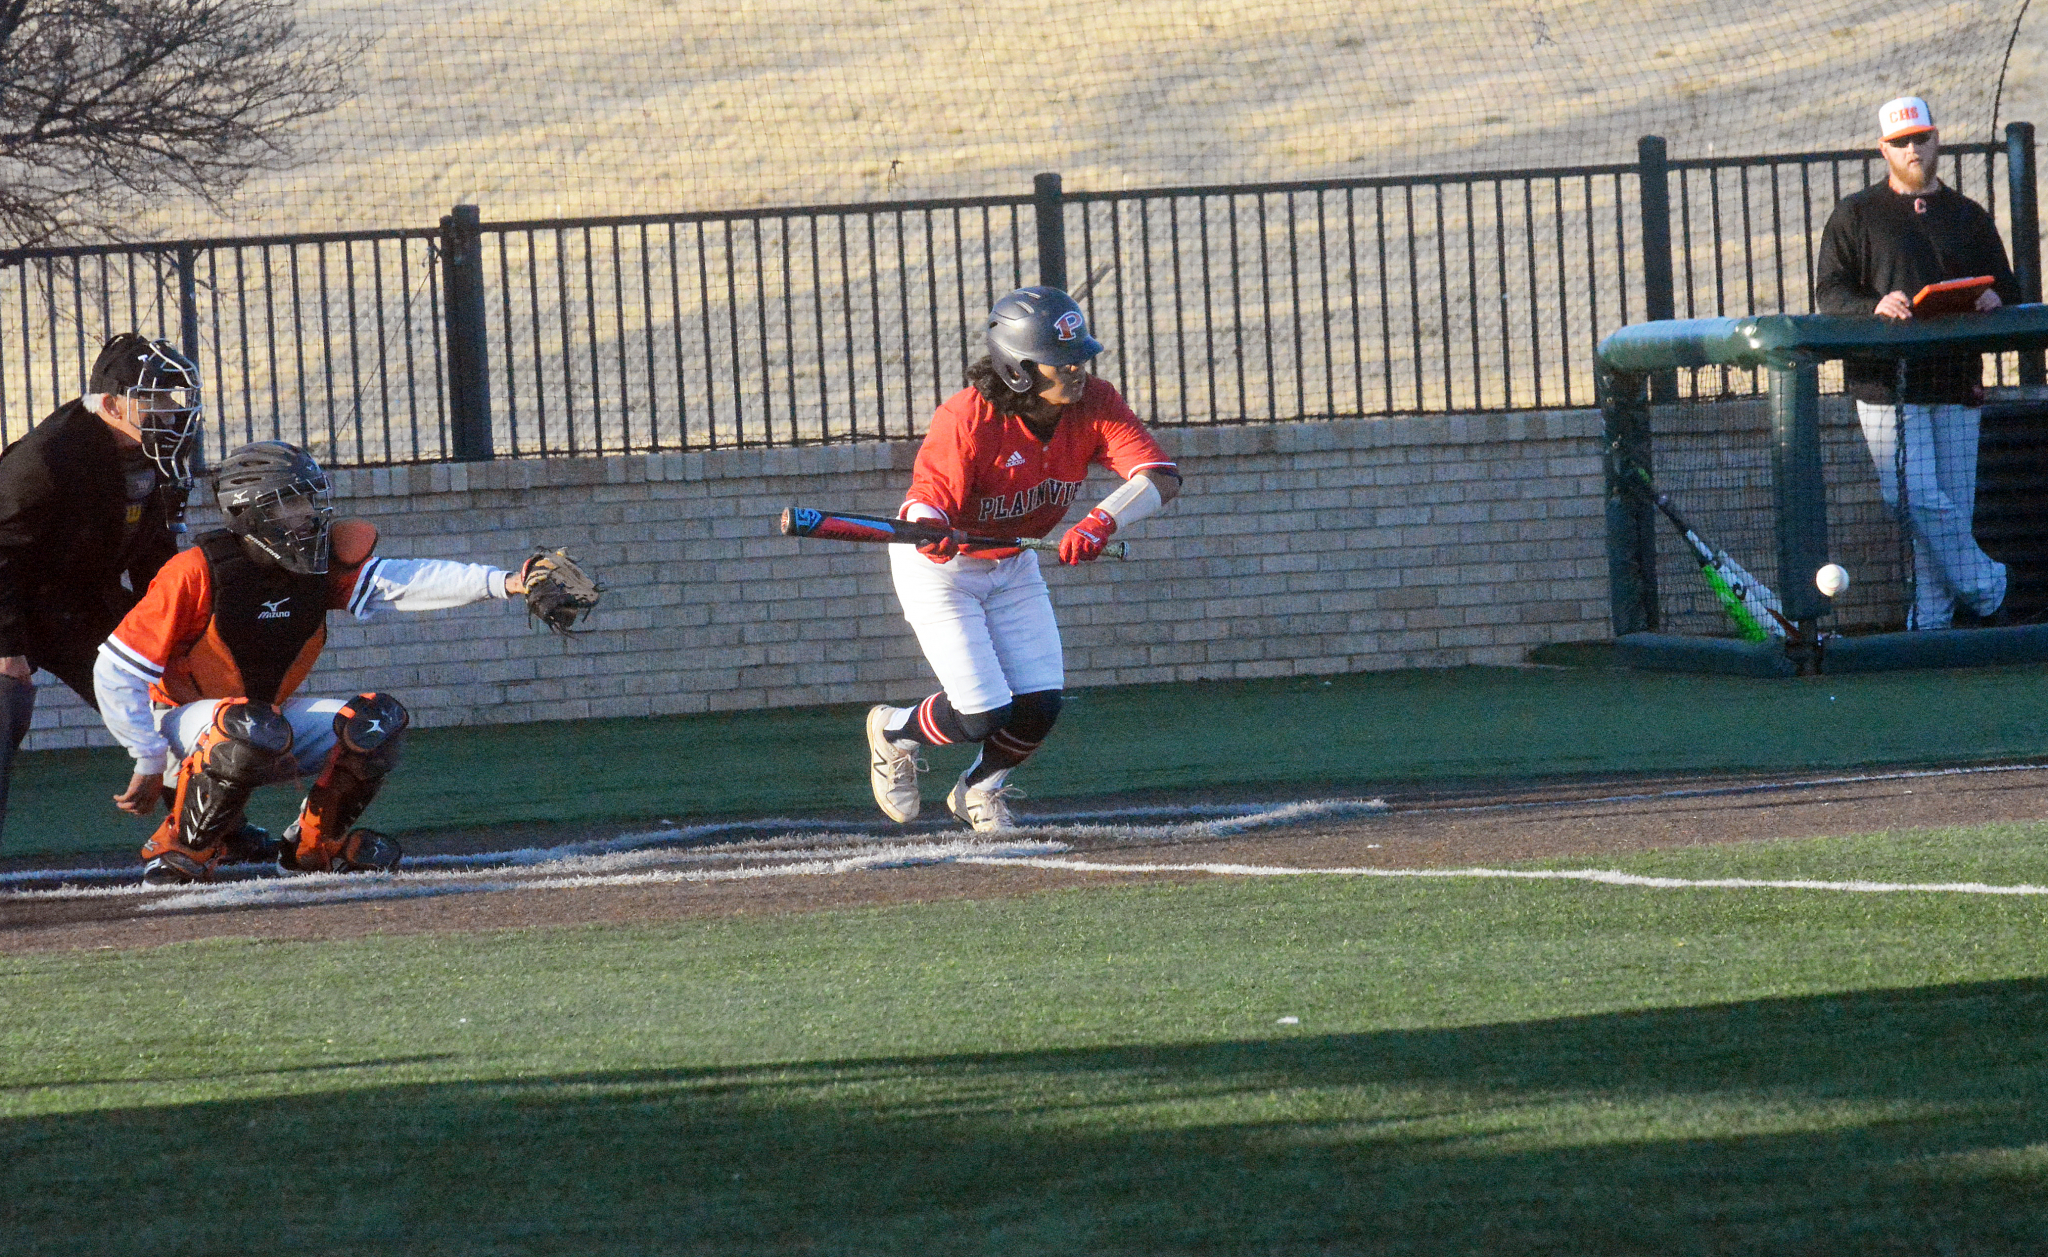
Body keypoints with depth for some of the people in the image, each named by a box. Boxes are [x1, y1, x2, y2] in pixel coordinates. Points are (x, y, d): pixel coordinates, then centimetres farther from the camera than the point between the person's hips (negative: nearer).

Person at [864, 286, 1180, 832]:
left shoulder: (1093, 403, -20)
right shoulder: (968, 418, -32)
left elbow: (1162, 477, -29)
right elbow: (929, 500, -31)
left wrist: (1102, 522, -48)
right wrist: (929, 533, -56)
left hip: (1013, 563, 5)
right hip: (941, 566, -5)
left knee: (1039, 706, -3)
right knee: (983, 715, -12)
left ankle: (980, 790, 29)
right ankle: (894, 731, 21)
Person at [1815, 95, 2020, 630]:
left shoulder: (1969, 218, 18)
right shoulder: (1855, 215, 9)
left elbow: (2009, 292, 19)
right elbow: (1830, 292, 1)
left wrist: (1993, 301, -6)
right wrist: (1875, 306, -19)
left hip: (1956, 381, 3)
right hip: (1886, 381, -3)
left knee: (1954, 506, 0)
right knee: (1919, 500, -14)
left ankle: (1930, 619, 5)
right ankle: (1988, 590, 0)